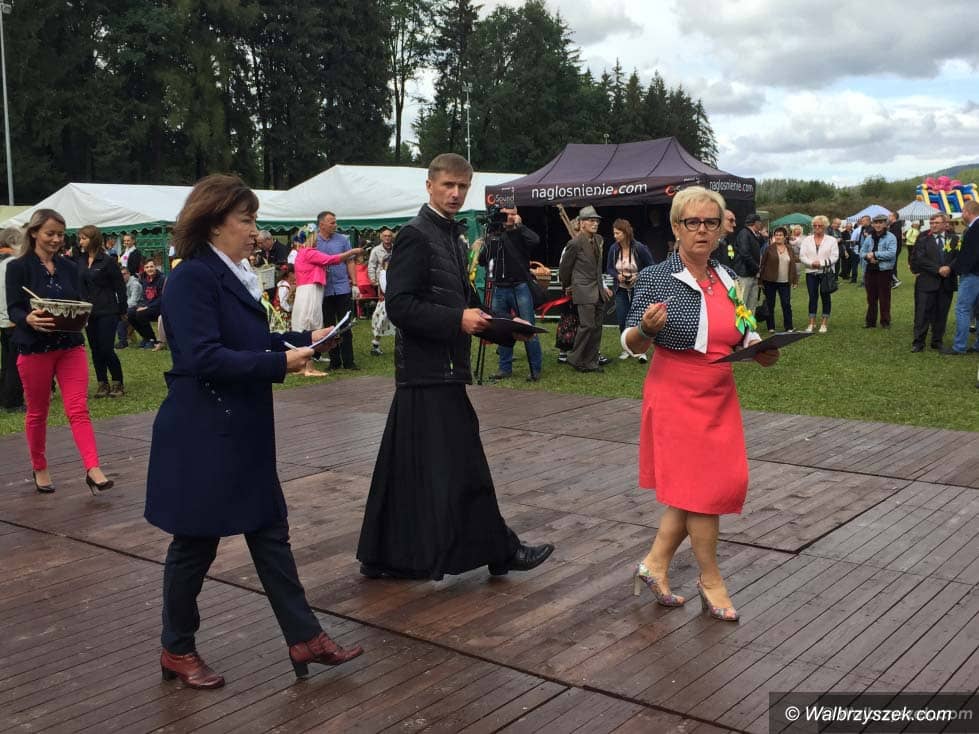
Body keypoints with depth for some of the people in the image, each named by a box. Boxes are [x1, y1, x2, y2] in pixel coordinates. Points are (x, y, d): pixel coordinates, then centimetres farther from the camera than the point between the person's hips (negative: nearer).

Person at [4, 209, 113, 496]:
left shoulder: (69, 267, 8)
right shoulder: (18, 267, -4)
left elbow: (79, 302, 10)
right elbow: (13, 309, -10)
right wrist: (29, 319, -32)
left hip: (70, 346, 3)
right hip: (35, 349, -3)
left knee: (79, 410, -6)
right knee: (37, 412, 10)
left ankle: (93, 470, -13)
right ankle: (40, 469, 27)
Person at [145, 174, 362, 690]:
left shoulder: (232, 275, 11)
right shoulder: (193, 277, -16)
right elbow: (204, 357, -25)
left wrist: (303, 339, 4)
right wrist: (280, 363, -24)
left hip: (241, 433, 9)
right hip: (202, 435, -9)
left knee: (270, 532, 11)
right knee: (196, 543, 6)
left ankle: (305, 639, 19)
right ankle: (177, 651, 24)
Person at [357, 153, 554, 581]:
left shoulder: (452, 236, 16)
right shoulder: (416, 235, -12)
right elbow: (399, 305, -19)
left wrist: (489, 321, 8)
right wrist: (458, 320, -22)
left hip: (439, 369, 9)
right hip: (430, 370, -9)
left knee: (409, 465, 13)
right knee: (463, 466, 0)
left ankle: (384, 557, 22)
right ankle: (499, 549, 11)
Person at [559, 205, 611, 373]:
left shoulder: (598, 239, 11)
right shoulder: (575, 243, -10)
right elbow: (564, 267, 0)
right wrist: (567, 286, 11)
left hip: (598, 290, 7)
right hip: (584, 290, -7)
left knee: (597, 327, 8)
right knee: (587, 325, -12)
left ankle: (591, 362, 15)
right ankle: (575, 359, 2)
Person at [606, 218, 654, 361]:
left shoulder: (639, 248, -13)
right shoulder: (614, 249, -4)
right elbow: (609, 268, 7)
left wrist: (639, 277, -19)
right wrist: (617, 276, -13)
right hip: (621, 290, 3)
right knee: (622, 321, 3)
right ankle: (627, 349, 20)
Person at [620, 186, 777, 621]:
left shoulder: (729, 279, 6)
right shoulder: (656, 279, -11)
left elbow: (742, 334, 15)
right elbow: (631, 344, -10)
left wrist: (760, 350, -6)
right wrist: (647, 327, -32)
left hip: (720, 395, 6)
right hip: (676, 395, -6)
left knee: (722, 483, 8)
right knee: (700, 486, 1)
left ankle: (655, 564, 22)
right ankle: (710, 581, 18)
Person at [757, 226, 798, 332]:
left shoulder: (789, 250, 8)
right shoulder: (769, 249, -2)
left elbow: (793, 265, 12)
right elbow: (763, 264, -2)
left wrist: (795, 280, 7)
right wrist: (761, 280, -5)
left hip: (785, 282, 2)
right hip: (770, 281, -2)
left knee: (787, 304, 0)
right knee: (770, 305, 5)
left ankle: (788, 327, 7)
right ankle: (771, 327, 14)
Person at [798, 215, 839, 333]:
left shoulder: (831, 240, 3)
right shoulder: (806, 240, 8)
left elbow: (834, 257, -6)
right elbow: (802, 256, 0)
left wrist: (821, 263, -17)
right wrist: (811, 263, -17)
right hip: (811, 273, 1)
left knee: (825, 297, 3)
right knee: (812, 297, 3)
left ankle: (824, 323, 9)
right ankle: (812, 323, 8)